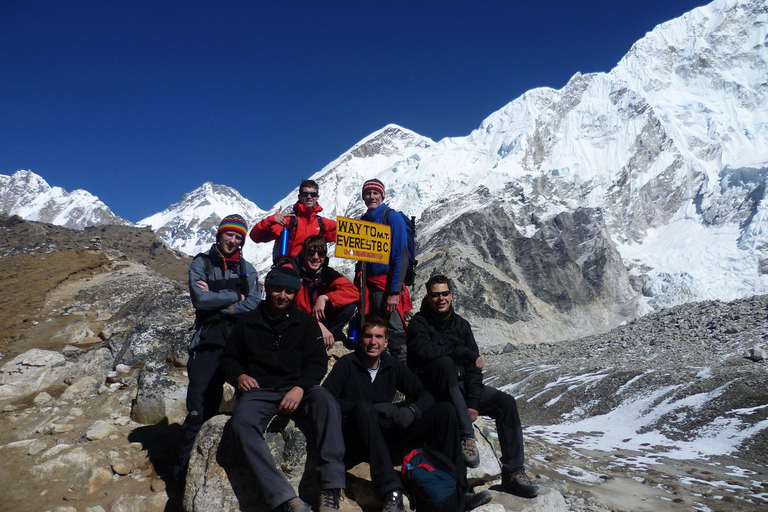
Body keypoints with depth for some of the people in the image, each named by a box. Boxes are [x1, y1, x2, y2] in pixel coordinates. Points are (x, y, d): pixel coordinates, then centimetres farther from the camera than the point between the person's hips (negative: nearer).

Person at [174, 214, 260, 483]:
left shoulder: (247, 269, 13)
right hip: (209, 344, -2)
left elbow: (254, 304, -3)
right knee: (200, 410, -3)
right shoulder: (201, 263, 7)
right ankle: (184, 465, 12)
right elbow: (200, 298, -9)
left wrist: (217, 301, -10)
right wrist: (235, 296, -3)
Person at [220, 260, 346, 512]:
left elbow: (317, 363, 4)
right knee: (242, 420, -34)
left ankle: (331, 491, -36)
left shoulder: (306, 322, 12)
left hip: (297, 389, 0)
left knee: (326, 401, -34)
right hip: (259, 391, 1)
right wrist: (239, 375, -3)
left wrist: (300, 388, -16)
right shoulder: (248, 322, 15)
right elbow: (229, 358, 20)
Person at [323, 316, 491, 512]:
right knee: (364, 407, -37)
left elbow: (424, 395, 9)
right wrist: (372, 409, -25)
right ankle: (392, 494, -43)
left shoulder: (393, 365, 10)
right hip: (358, 442, -4)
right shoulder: (347, 364, -3)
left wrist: (411, 411, -14)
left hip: (388, 435, 5)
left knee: (445, 411, -9)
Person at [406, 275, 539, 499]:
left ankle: (513, 472, -6)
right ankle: (466, 436, -32)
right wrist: (467, 353, -19)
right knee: (445, 362, -35)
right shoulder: (419, 322, -6)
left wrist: (474, 402, -13)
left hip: (460, 386, 5)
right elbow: (425, 351, -27)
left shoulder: (461, 324, 8)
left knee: (506, 402, -12)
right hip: (432, 390, -5)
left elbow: (474, 366, 2)